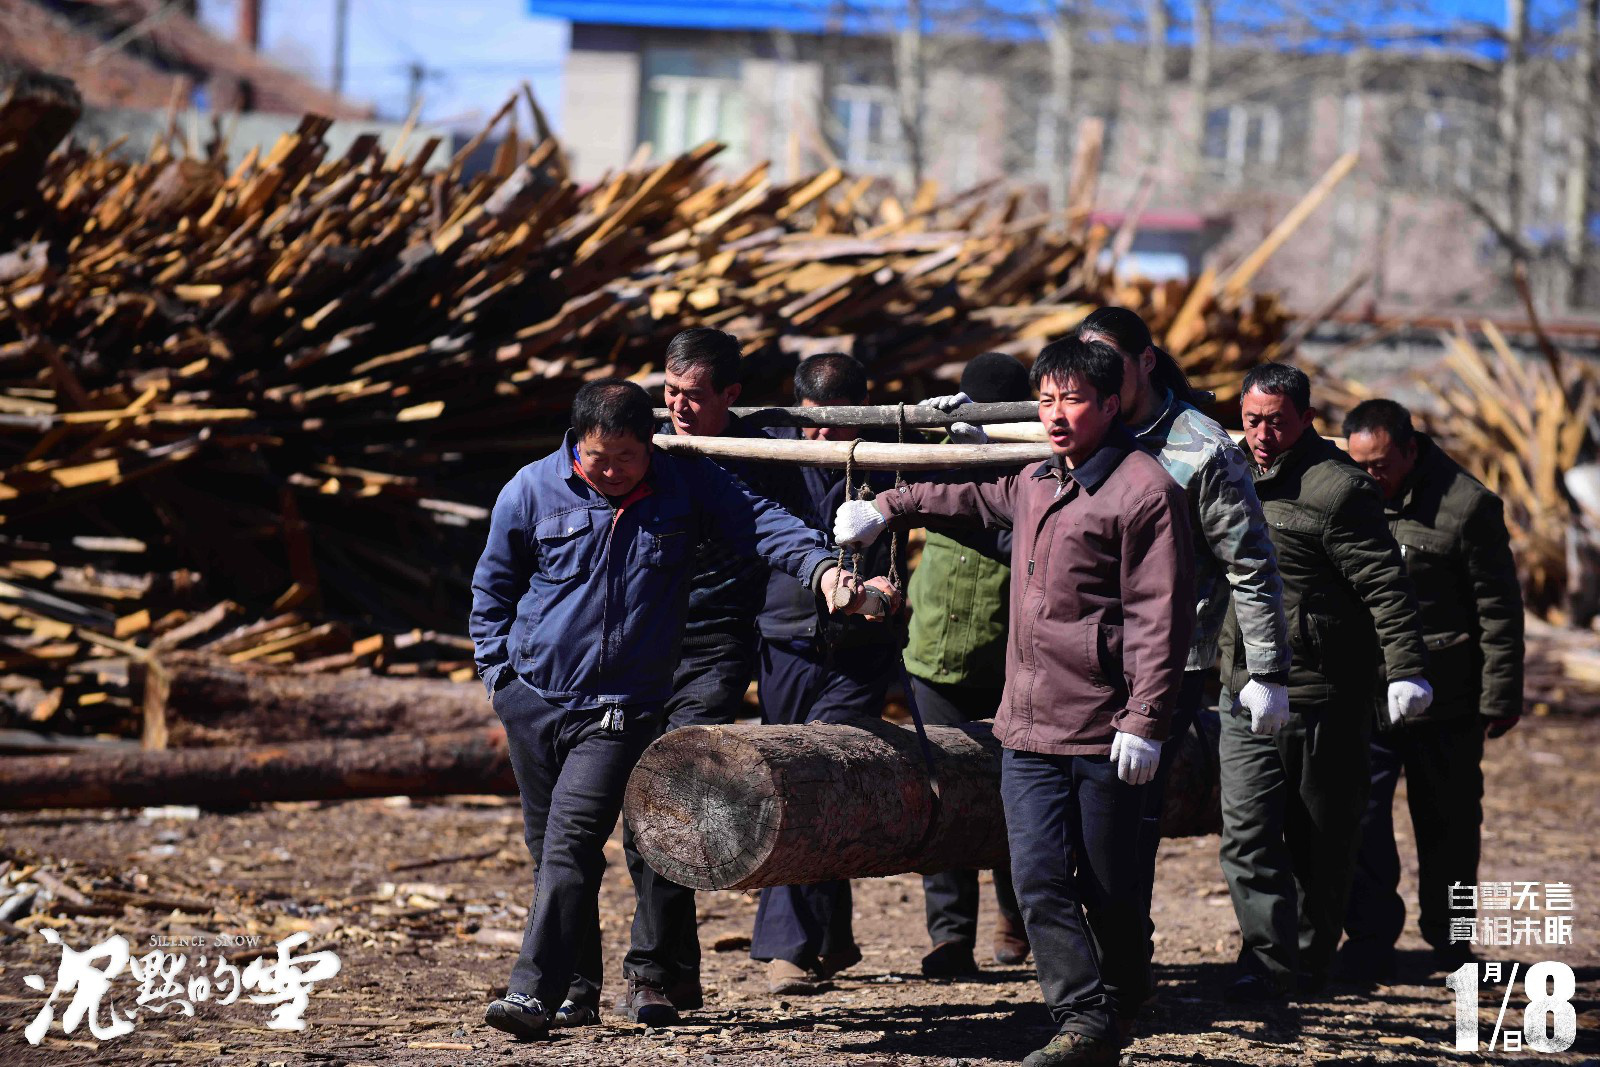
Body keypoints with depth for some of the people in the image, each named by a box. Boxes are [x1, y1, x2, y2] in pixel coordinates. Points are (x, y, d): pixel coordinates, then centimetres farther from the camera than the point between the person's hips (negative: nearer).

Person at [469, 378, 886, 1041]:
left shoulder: (686, 482, -1)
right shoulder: (532, 490, 0)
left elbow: (759, 523, -4)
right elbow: (493, 587, 12)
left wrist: (821, 567, -22)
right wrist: (496, 670, 5)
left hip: (619, 707, -3)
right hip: (532, 695, 3)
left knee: (571, 841, -17)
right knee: (548, 846, 11)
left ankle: (533, 991, -20)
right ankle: (580, 982, 28)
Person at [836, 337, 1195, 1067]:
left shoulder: (1143, 491, -9)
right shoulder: (1035, 484, 14)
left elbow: (1161, 618, -12)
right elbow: (975, 498, 39)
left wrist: (1145, 723, -17)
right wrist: (887, 509, 39)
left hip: (1103, 733, -6)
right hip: (1028, 729, 6)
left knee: (1108, 886, 3)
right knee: (1039, 880, -4)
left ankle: (1121, 1007, 22)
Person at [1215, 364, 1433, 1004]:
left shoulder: (1337, 488, -12)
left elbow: (1386, 586, -15)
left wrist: (1405, 670, -21)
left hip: (1322, 697, -6)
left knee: (1321, 841, 7)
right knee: (1248, 835, -6)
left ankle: (1311, 959, 21)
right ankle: (1268, 962, -7)